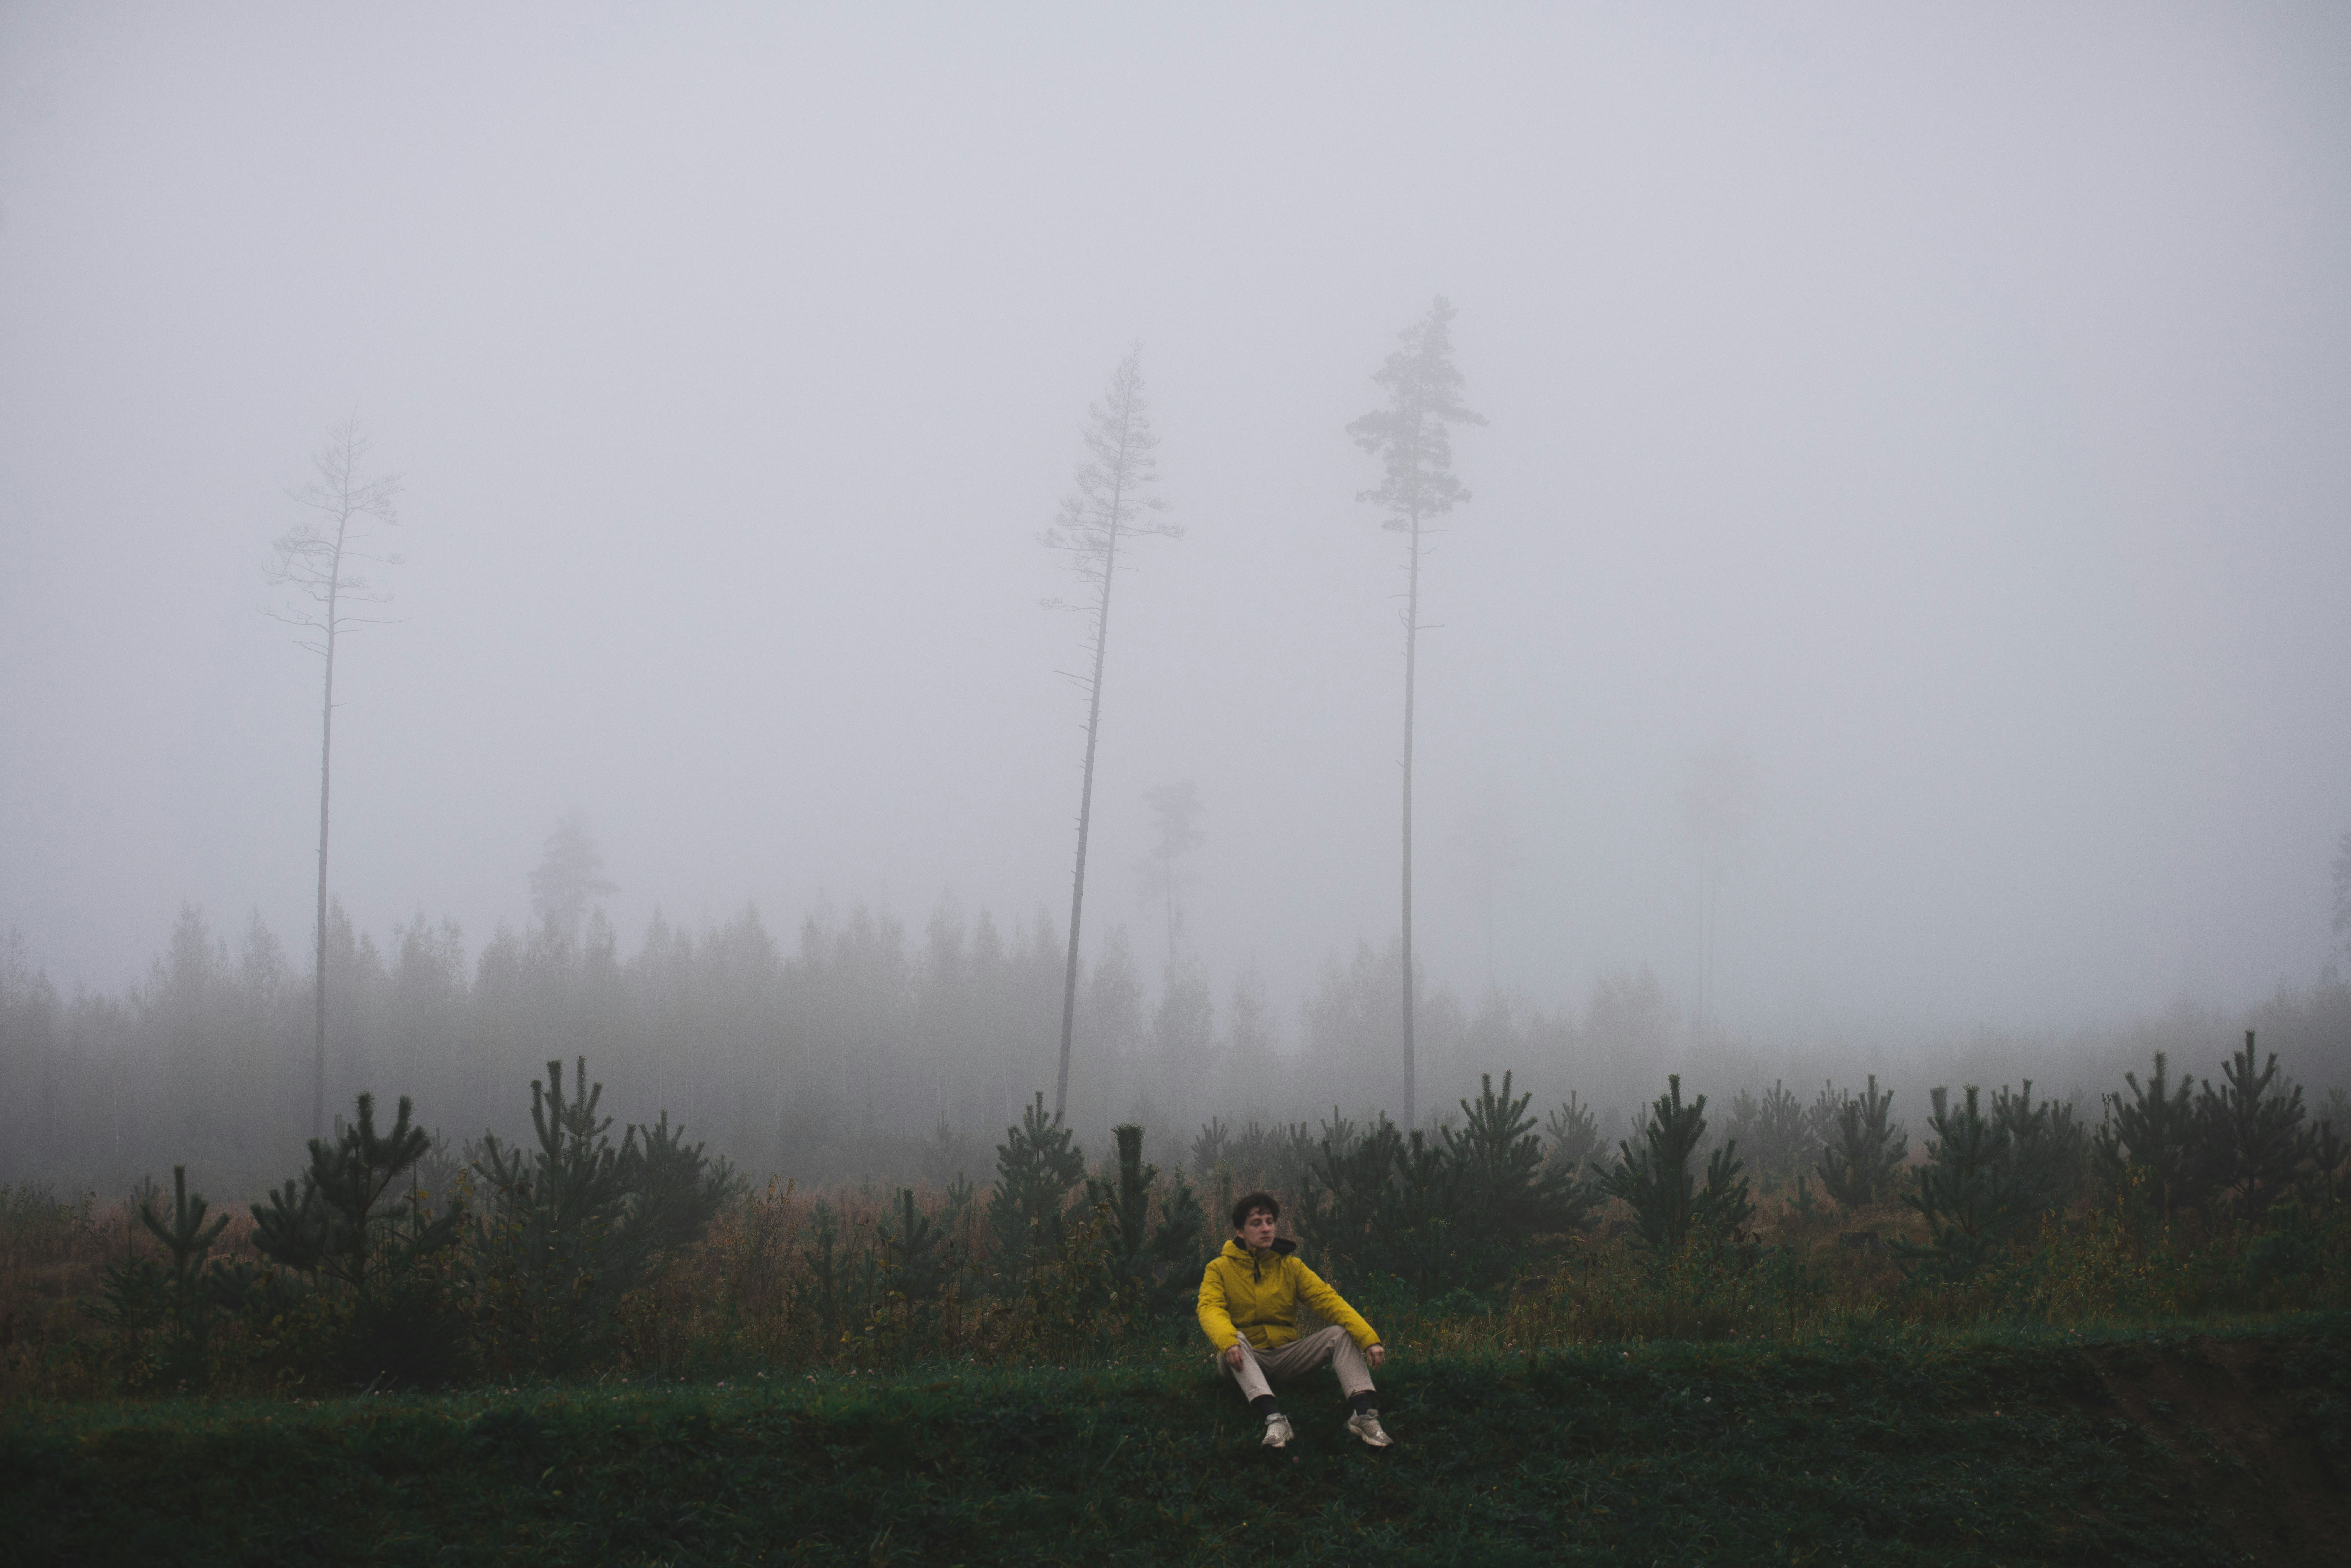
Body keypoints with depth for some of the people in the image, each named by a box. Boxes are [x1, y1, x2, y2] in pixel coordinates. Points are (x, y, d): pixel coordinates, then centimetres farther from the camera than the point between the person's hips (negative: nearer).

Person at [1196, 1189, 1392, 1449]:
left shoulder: (1290, 1266, 6)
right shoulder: (1220, 1268, -1)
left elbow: (1328, 1300, -6)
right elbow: (1210, 1309, -18)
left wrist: (1369, 1339, -22)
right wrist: (1228, 1342, -41)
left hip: (1285, 1355, 3)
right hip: (1246, 1359, -3)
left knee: (1341, 1334, -17)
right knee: (1235, 1338, -35)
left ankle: (1363, 1412, -36)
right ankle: (1273, 1416, -51)